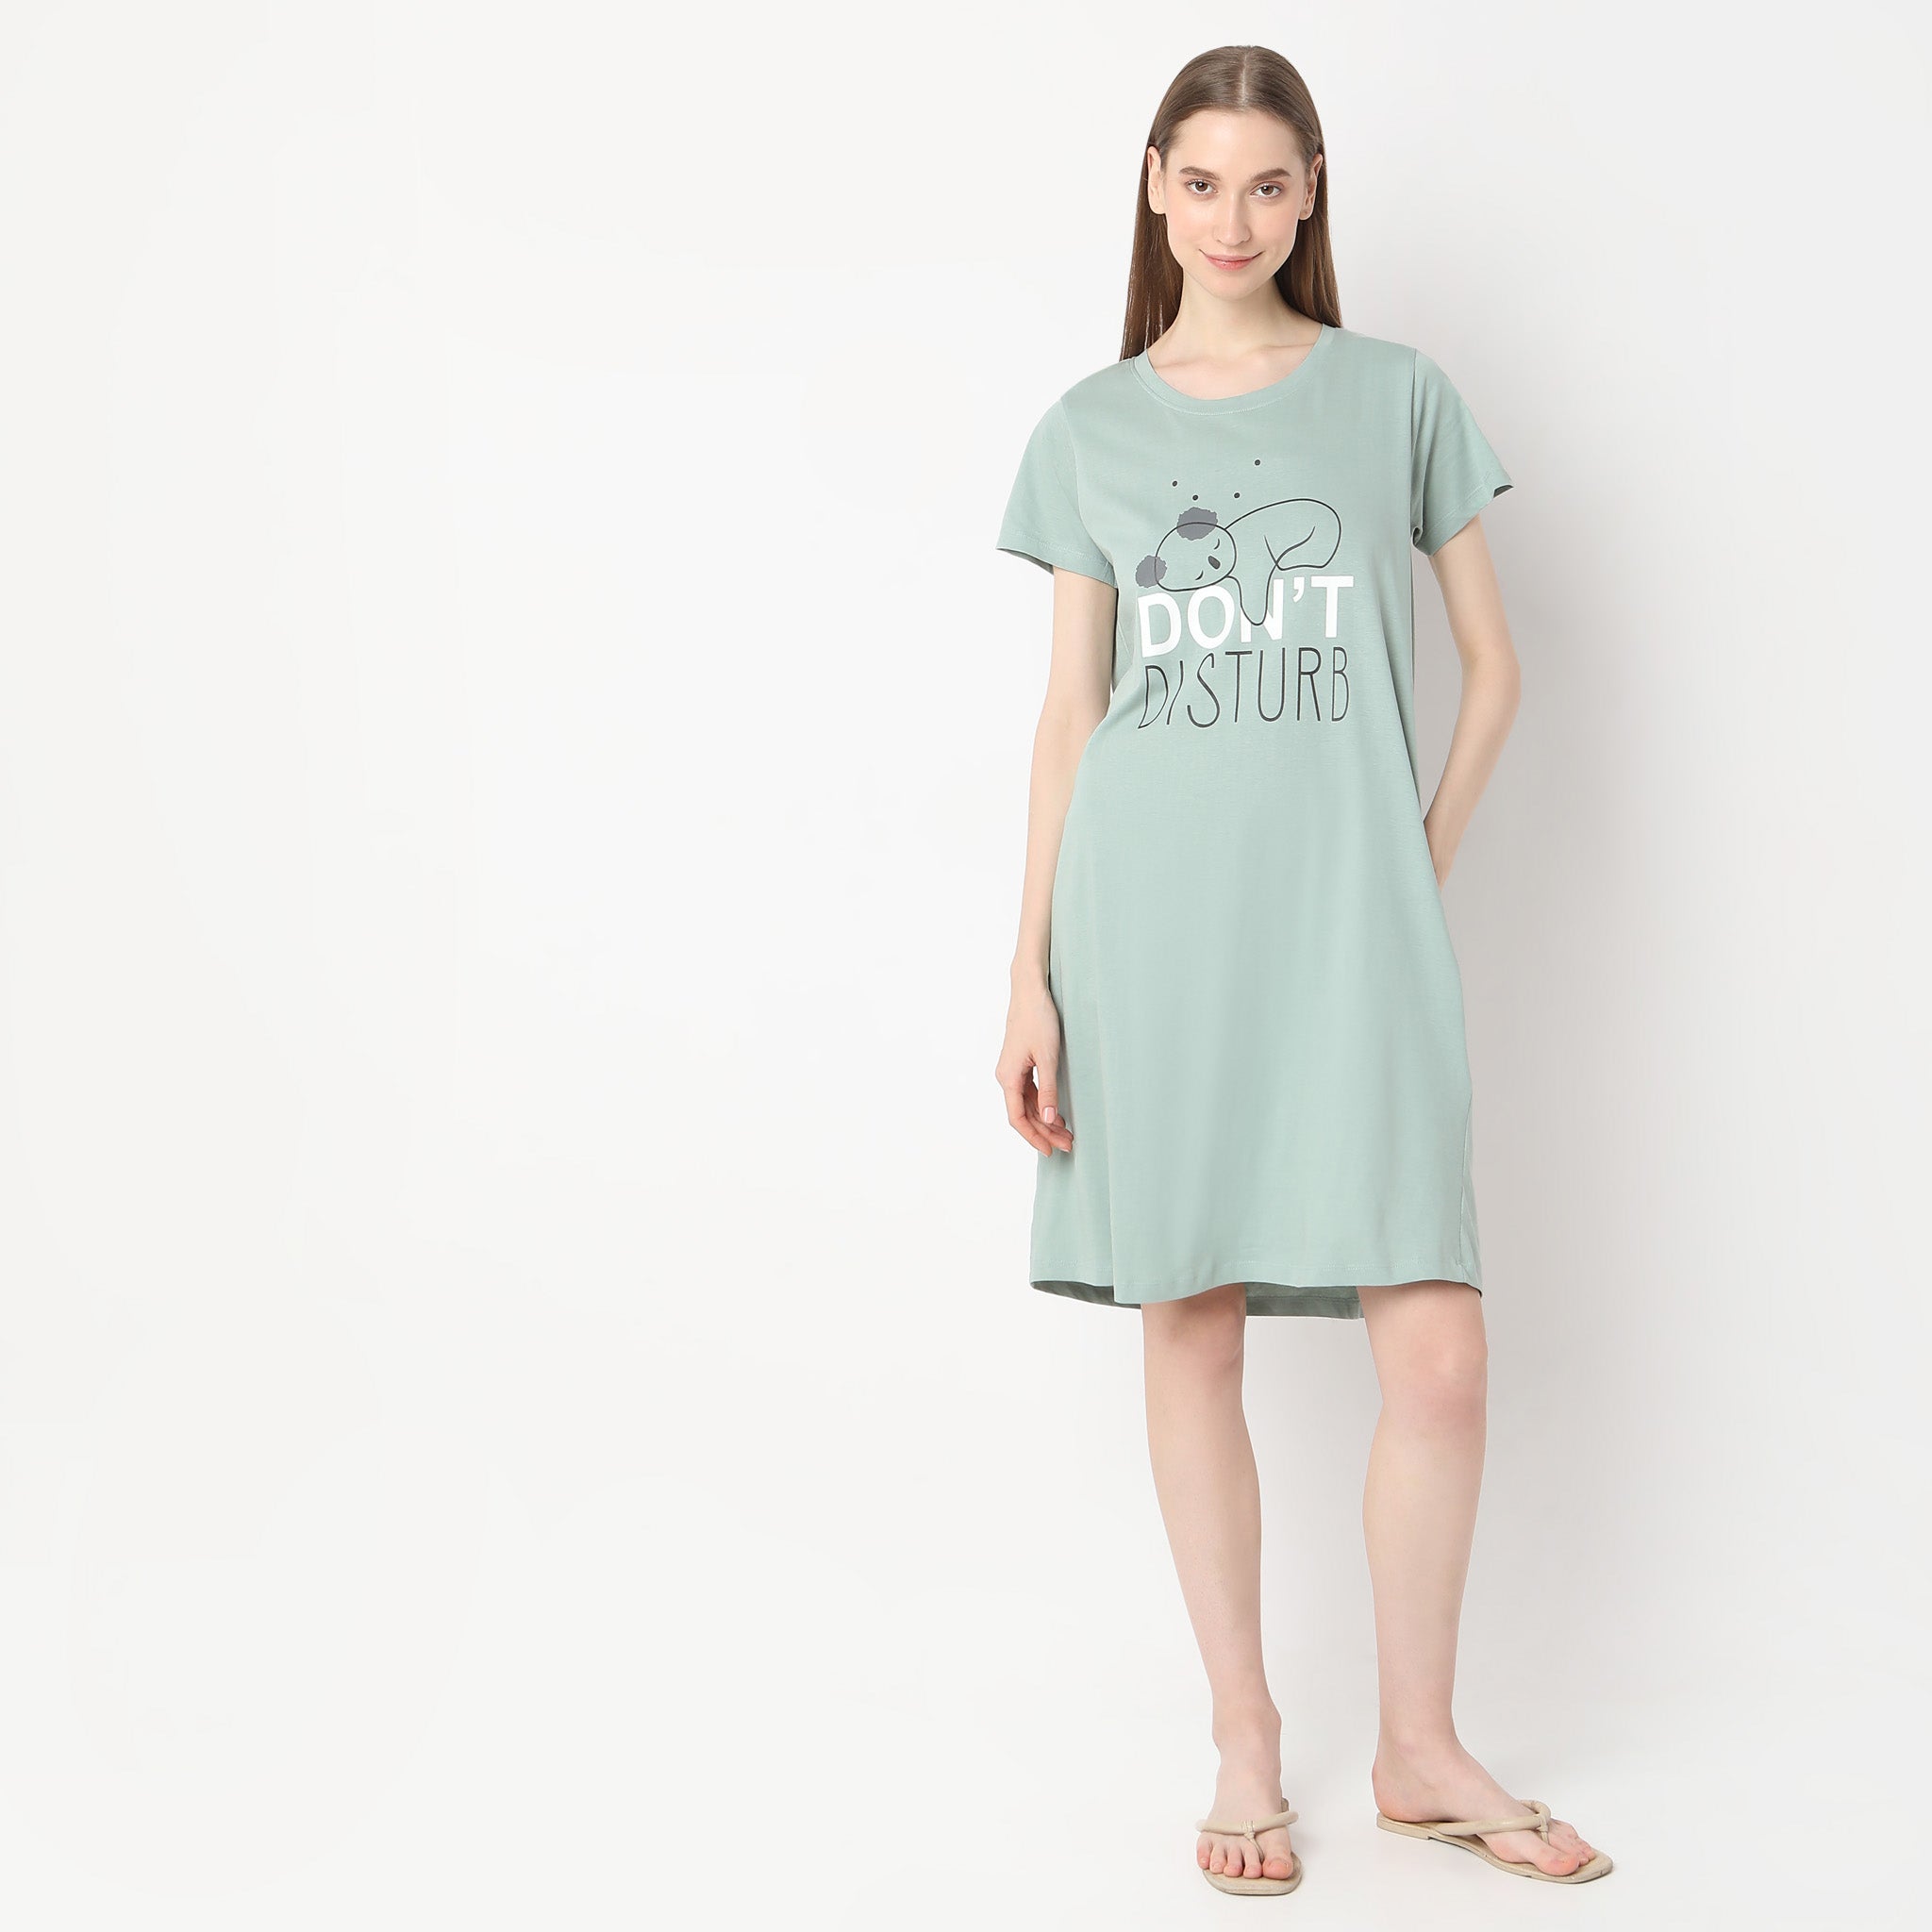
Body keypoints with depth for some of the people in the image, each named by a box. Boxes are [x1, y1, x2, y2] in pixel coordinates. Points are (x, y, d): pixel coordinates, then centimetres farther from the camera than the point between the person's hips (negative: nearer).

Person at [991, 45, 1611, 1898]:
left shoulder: (1397, 393, 8)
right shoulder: (1090, 428, 9)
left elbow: (1490, 665, 12)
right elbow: (1069, 712, 8)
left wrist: (1422, 870, 2)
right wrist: (1030, 975, 3)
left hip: (1346, 914, 0)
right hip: (1150, 911, 1)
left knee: (1438, 1352, -6)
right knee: (1190, 1327, 4)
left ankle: (1419, 1748, 15)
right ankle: (1244, 1737, 19)